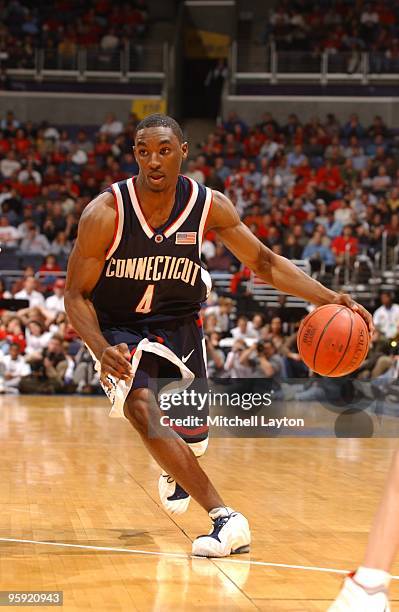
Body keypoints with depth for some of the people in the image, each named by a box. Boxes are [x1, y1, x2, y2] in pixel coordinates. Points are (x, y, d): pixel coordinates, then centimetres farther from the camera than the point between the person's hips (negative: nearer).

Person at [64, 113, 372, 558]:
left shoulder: (208, 205, -14)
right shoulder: (105, 213, -23)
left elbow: (263, 263, -4)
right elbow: (76, 294, -16)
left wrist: (330, 299, -17)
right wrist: (102, 351, -34)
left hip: (179, 325, 3)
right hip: (118, 327, -3)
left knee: (193, 437, 12)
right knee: (142, 408, -31)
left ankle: (173, 468, 53)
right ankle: (226, 519, -33)